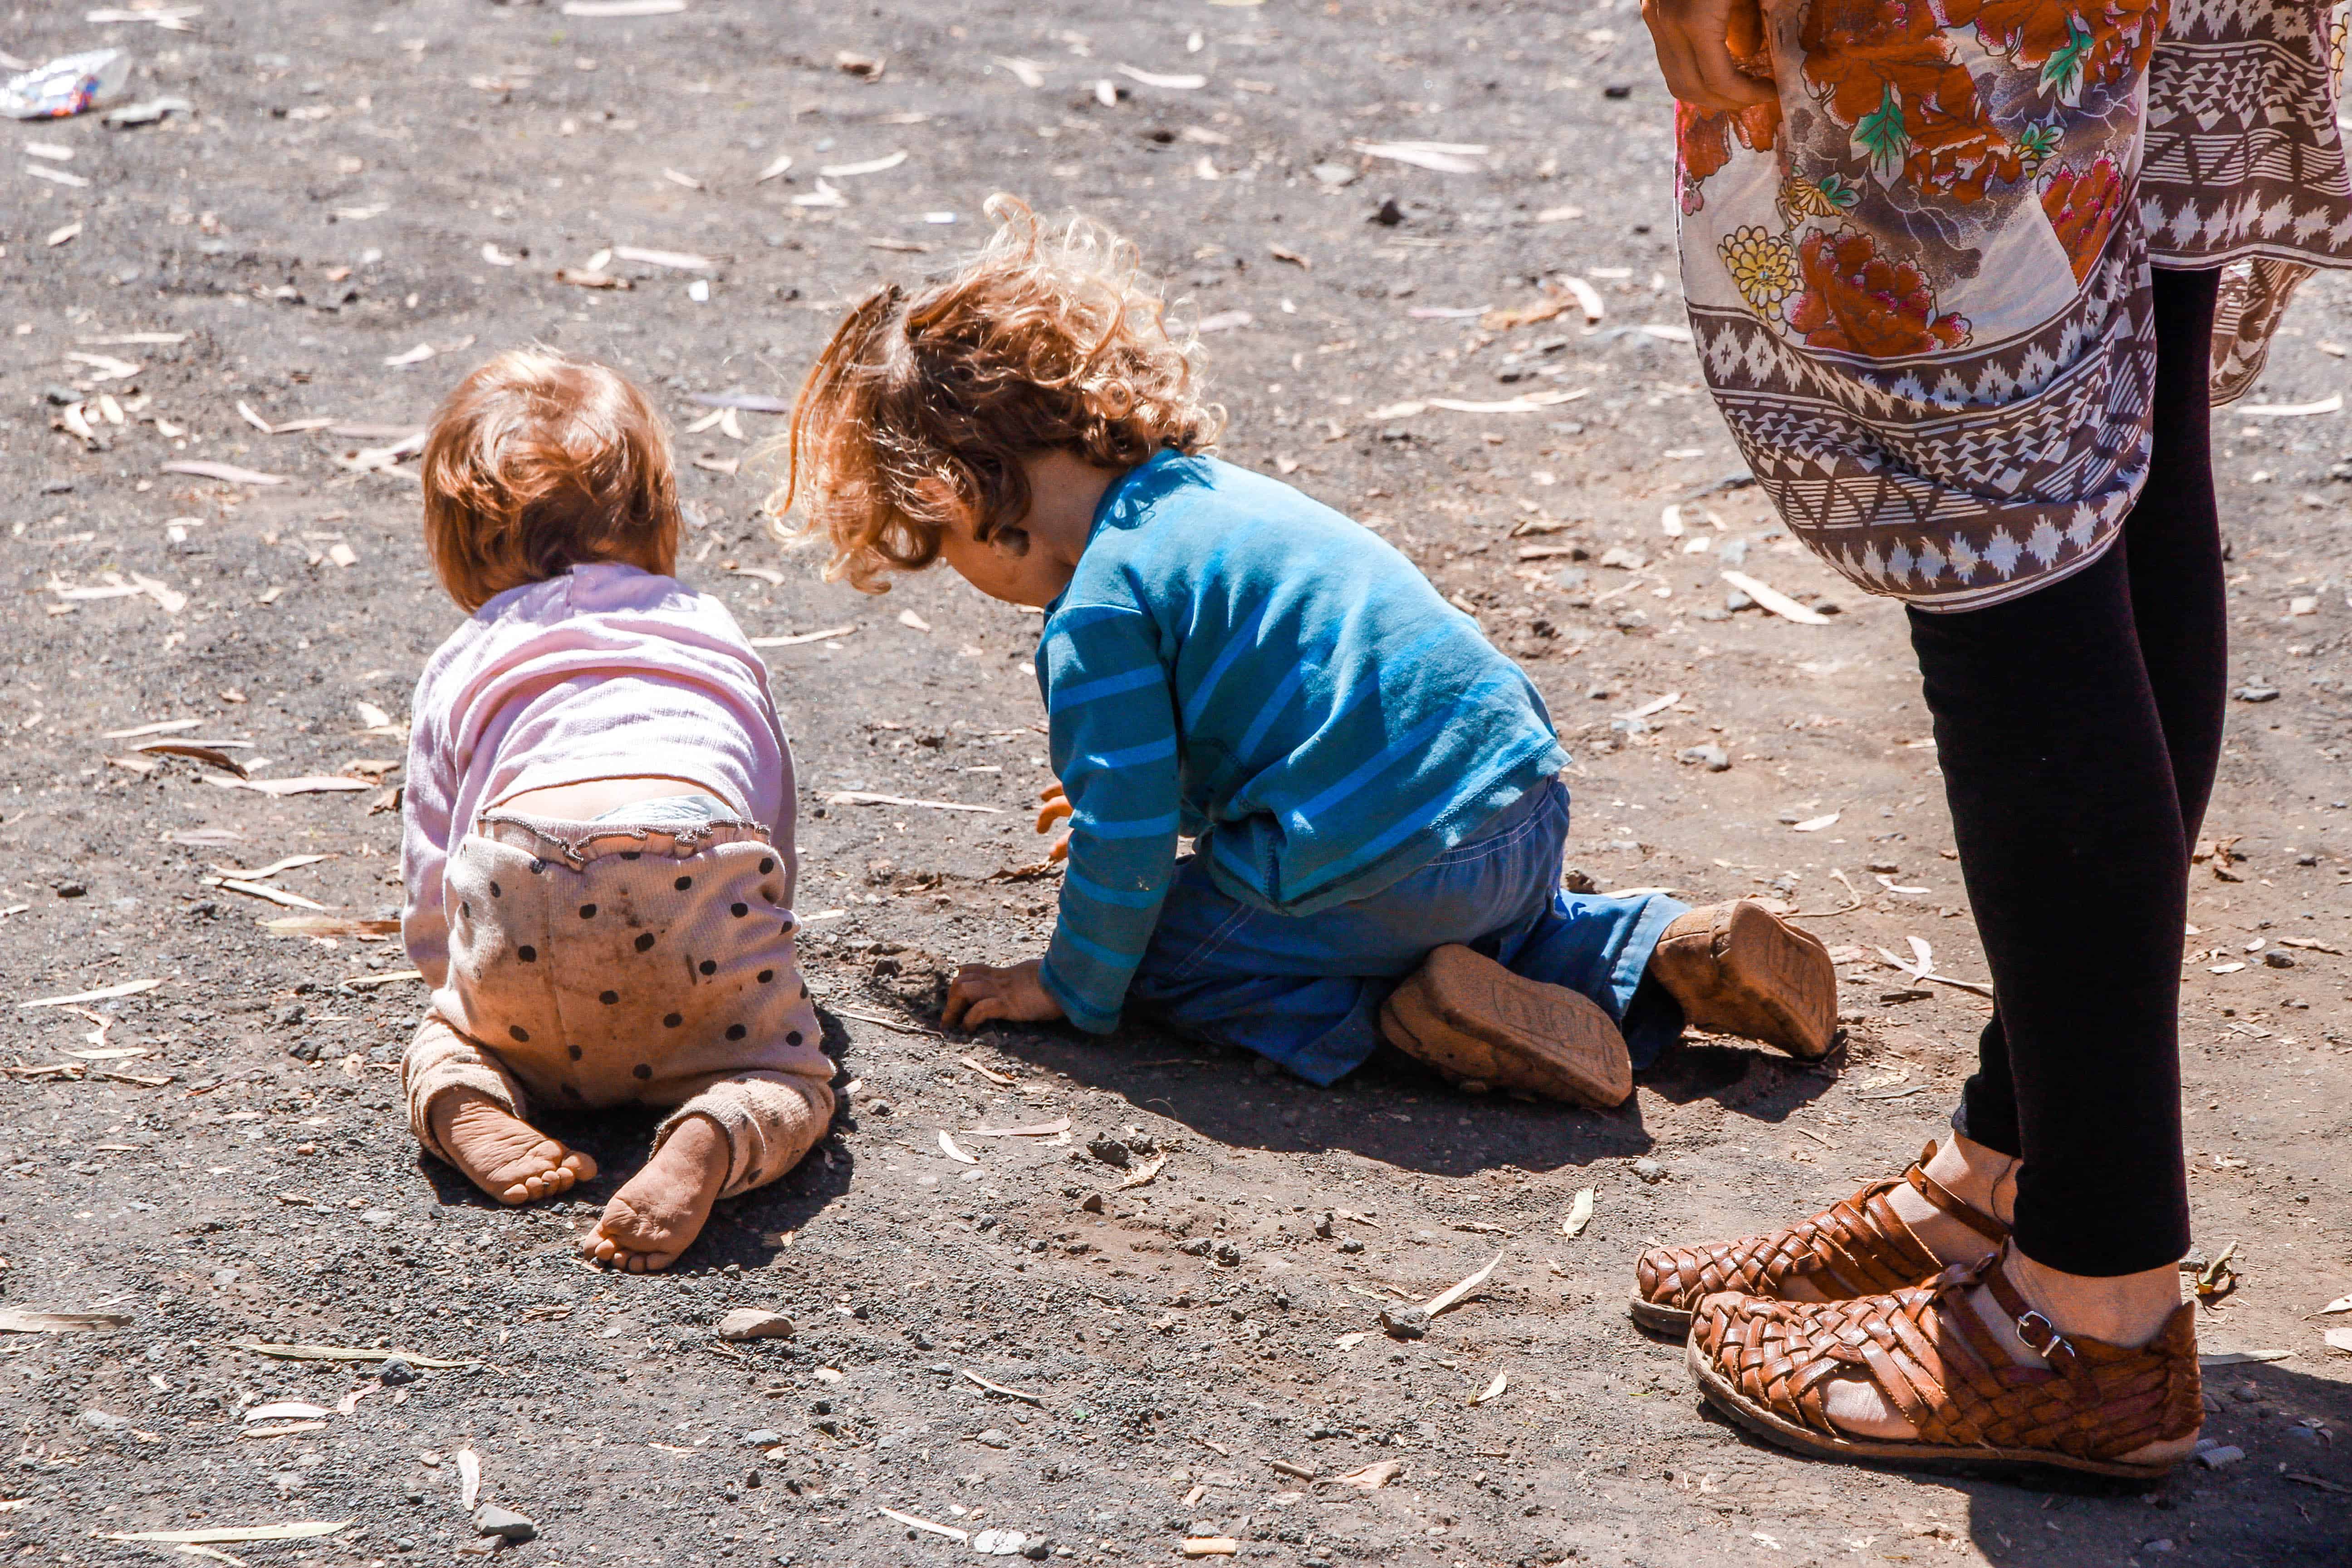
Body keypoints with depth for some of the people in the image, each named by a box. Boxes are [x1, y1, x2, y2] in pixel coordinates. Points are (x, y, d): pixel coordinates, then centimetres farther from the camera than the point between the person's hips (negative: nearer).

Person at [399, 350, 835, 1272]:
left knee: (454, 1034, 26)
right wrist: (753, 950, 59)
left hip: (517, 874, 1)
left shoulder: (459, 667, 32)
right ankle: (708, 1144, -21)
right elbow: (775, 834, 41)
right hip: (700, 869, -1)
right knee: (782, 1068, 13)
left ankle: (466, 1104, -10)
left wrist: (458, 979, 49)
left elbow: (429, 898, 30)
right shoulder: (718, 637, 37)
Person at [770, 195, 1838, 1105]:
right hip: (1528, 811, 9)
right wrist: (1121, 793, 43)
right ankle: (1669, 954, 12)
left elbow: (1128, 840, -11)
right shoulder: (1217, 494, 16)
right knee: (1499, 921, 39)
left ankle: (1399, 1014, -10)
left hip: (1381, 871, -9)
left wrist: (1072, 989, 6)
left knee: (1159, 954, 11)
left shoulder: (1097, 614, -12)